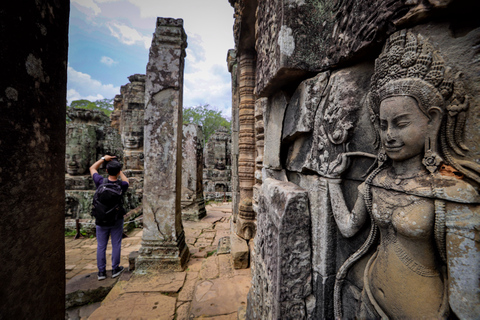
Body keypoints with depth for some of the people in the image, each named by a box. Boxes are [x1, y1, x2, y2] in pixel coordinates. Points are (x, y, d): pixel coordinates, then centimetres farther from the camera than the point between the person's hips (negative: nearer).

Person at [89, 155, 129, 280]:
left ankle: (101, 271, 21)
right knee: (116, 245, 11)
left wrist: (104, 158, 6)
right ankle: (115, 269, 22)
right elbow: (126, 181, 13)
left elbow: (92, 168, 6)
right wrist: (120, 171, 16)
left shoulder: (100, 182, -14)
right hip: (117, 220, -1)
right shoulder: (121, 185, -15)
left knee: (101, 246, 13)